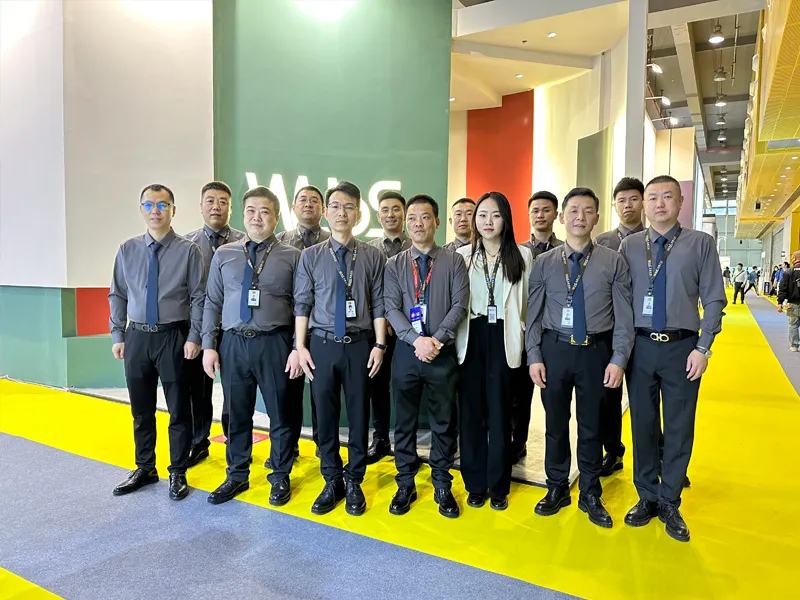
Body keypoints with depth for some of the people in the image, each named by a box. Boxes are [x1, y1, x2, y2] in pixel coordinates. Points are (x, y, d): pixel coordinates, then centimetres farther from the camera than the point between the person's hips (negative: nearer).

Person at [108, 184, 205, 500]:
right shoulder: (127, 250, 5)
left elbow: (198, 297, -7)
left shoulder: (188, 250, -5)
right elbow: (118, 295, 8)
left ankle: (178, 473, 23)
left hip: (174, 337, -3)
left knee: (179, 410, 7)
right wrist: (118, 335, 4)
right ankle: (144, 469, 34)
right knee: (141, 410, 16)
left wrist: (194, 338, -12)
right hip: (137, 336, 4)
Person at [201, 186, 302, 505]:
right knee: (237, 413, 14)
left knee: (280, 413, 9)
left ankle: (280, 476, 28)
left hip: (274, 344, -2)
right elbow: (213, 302, 8)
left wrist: (298, 348, -9)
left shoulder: (292, 256, 0)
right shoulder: (224, 254, 8)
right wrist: (208, 345, 2)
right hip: (233, 344, 3)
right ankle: (237, 475, 33)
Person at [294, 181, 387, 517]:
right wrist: (300, 346, -3)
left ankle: (354, 483, 27)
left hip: (359, 344, -1)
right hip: (322, 344, 1)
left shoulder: (373, 257, 1)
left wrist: (379, 345, -6)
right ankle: (332, 482, 28)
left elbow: (379, 304, 0)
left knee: (358, 414, 9)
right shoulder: (311, 256, 3)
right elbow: (302, 304, 2)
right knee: (325, 414, 9)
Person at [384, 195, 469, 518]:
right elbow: (391, 309, -3)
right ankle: (405, 485, 26)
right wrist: (417, 340, -16)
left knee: (444, 422, 9)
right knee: (404, 421, 10)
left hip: (443, 352, -1)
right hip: (406, 352, 1)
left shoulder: (454, 261, 2)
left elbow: (459, 305, -5)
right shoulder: (394, 264, 5)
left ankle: (442, 486, 25)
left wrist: (437, 339, -17)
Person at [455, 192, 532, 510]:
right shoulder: (462, 255, 4)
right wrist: (453, 338, -1)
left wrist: (518, 334, -1)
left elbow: (527, 301, 4)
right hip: (470, 338, 1)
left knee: (500, 413, 7)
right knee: (471, 411, 7)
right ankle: (475, 484, 23)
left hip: (503, 340, -1)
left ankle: (498, 486, 23)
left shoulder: (521, 256, 2)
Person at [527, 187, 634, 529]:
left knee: (591, 426, 12)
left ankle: (590, 495, 31)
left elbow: (624, 316, -3)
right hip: (554, 349, 1)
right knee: (555, 423, 12)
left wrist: (618, 360, -9)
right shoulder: (544, 263, 1)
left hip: (596, 351, -1)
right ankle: (557, 489, 32)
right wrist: (534, 357, -4)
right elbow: (533, 315, 2)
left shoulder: (614, 262, -2)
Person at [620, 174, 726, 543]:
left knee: (679, 429, 9)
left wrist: (703, 348, -9)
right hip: (640, 347, 1)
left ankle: (669, 504, 28)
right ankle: (647, 498, 30)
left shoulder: (701, 244, 0)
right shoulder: (629, 247, 3)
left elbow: (714, 299, -2)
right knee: (643, 426, 12)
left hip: (682, 348, -1)